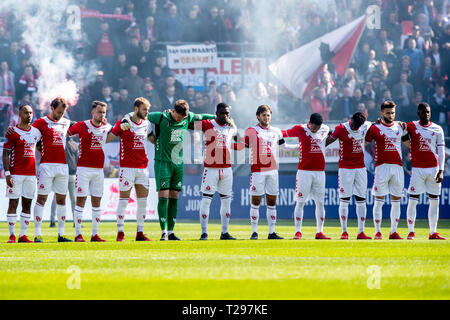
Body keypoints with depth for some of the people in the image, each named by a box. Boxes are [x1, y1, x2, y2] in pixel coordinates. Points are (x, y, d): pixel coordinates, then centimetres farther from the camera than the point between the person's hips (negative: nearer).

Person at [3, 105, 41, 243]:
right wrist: (7, 173, -15)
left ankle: (23, 235, 9)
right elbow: (5, 154, -7)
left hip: (31, 173, 5)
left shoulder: (36, 132, 10)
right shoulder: (13, 132, -6)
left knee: (27, 204, 5)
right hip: (15, 173, -5)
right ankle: (11, 235, 0)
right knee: (13, 203, -3)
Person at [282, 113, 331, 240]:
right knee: (300, 202, -4)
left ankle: (319, 232, 11)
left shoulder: (325, 130, 8)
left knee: (320, 202, 6)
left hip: (320, 171, 4)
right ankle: (298, 232, -2)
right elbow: (284, 133, -8)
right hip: (304, 171, -4)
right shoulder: (301, 129, -4)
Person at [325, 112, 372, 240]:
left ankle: (361, 232, 6)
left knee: (361, 200, 3)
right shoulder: (341, 129, -10)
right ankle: (344, 232, 2)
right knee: (344, 201, -3)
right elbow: (327, 142, -12)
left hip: (360, 168, 4)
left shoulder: (365, 127, 2)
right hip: (346, 168, -4)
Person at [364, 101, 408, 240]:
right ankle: (377, 232, 0)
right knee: (379, 201, -3)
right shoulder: (375, 128, 2)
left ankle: (393, 232, 10)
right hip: (382, 167, -4)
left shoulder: (400, 127, 12)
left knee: (396, 201, 5)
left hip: (398, 167, 4)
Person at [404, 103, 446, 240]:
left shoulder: (437, 129, 6)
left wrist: (441, 171, -4)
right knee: (413, 200, -5)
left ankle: (433, 232, 9)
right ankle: (411, 232, -1)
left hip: (433, 168, 2)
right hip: (417, 167, -2)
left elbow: (441, 152, 5)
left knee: (434, 201, 3)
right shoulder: (411, 126, 3)